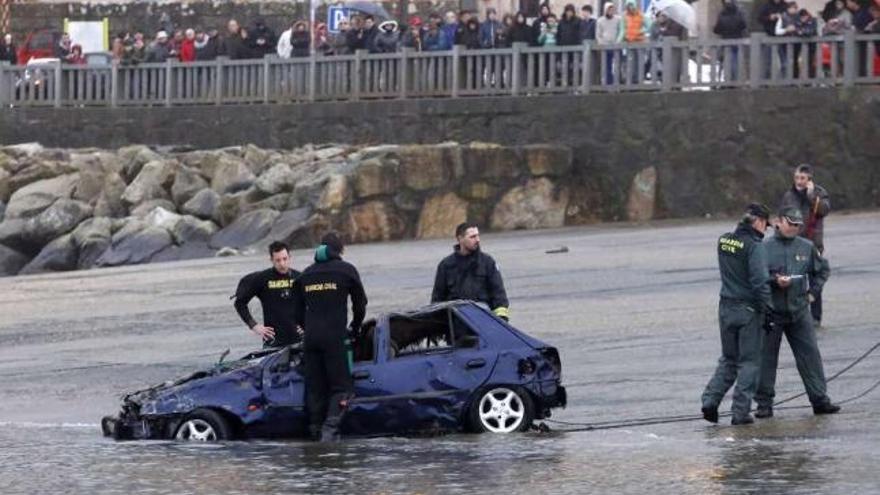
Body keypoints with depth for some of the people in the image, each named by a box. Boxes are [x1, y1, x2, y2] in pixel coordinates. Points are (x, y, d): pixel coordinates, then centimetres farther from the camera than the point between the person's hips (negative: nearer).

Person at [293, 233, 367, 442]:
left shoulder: (306, 275, 15)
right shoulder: (345, 270, 3)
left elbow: (298, 312, 18)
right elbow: (360, 304, 6)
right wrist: (355, 328, 22)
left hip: (311, 338, 4)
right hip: (335, 337, -4)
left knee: (315, 387, 9)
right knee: (341, 386, -3)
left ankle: (317, 431, 7)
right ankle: (331, 427, -21)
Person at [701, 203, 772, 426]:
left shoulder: (723, 241, 5)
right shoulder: (754, 246, -16)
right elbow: (760, 282, -21)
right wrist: (766, 310, -15)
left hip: (726, 307, 6)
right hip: (748, 308, -6)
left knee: (728, 359, 18)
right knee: (749, 362, 4)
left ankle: (710, 400, 5)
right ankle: (741, 412, 2)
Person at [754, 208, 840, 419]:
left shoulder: (807, 247, 7)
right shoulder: (765, 248, -3)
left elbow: (822, 269, 20)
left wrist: (812, 291, 11)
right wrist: (774, 281, -20)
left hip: (799, 310, 2)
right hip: (771, 312, -2)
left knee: (810, 355, 0)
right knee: (766, 358, 2)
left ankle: (820, 400, 3)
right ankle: (764, 403, 10)